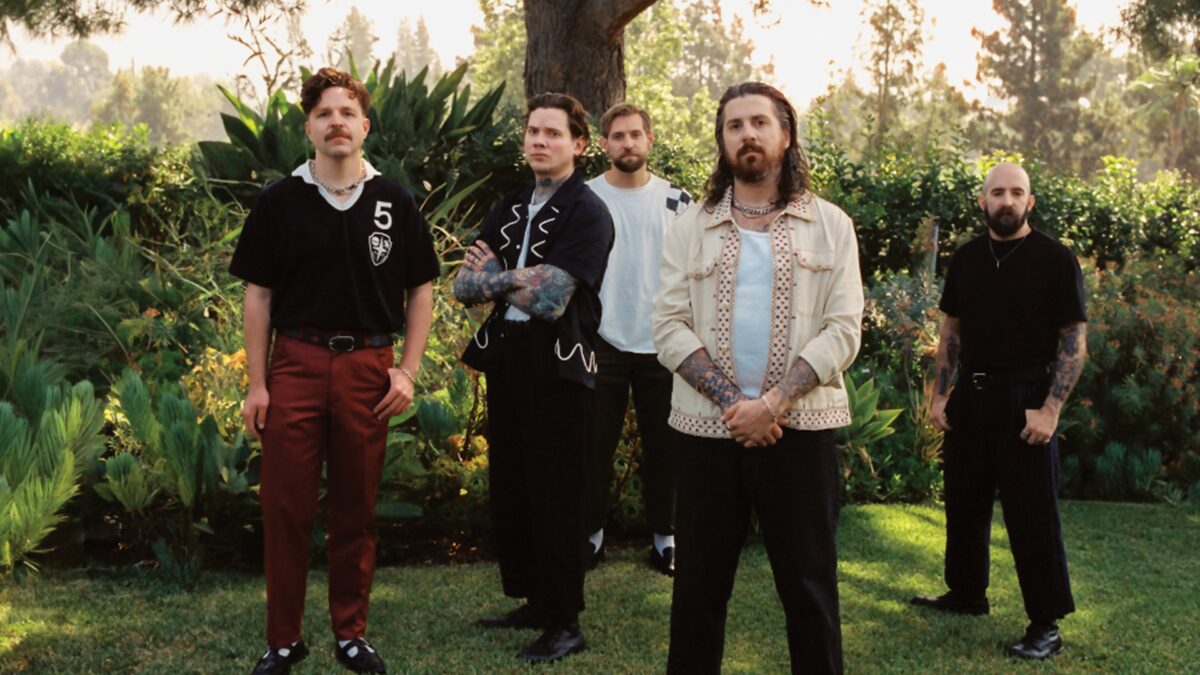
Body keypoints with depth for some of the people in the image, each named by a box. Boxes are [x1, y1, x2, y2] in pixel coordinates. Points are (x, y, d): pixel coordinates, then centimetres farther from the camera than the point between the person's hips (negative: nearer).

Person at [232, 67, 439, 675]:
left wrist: (407, 371, -1)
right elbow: (258, 294, 5)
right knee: (285, 509, 1)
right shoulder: (280, 201, 3)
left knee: (356, 510, 9)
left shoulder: (394, 203, 4)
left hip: (367, 367, 1)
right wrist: (256, 383, 0)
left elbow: (420, 289, 9)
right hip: (295, 363, 0)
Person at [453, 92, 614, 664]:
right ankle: (532, 600, 28)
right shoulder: (510, 209, 13)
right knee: (509, 489, 13)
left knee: (554, 498, -1)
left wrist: (493, 278, -3)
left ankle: (563, 623, 10)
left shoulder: (587, 213, -10)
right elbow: (464, 284, 5)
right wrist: (514, 279, -13)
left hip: (559, 368, -7)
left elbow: (549, 301, -19)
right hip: (506, 359, 7)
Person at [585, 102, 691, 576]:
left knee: (662, 445, 7)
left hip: (661, 344, 1)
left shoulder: (676, 200, 3)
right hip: (602, 341, 0)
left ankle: (664, 537, 17)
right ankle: (591, 533, 18)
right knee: (595, 443, 6)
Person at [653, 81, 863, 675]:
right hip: (706, 427, 1)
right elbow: (670, 328, 0)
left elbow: (843, 330, -4)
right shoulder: (690, 228, 7)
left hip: (800, 427, -1)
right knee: (698, 585, 8)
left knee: (810, 586, 5)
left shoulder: (830, 226, 4)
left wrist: (772, 403, -15)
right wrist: (732, 401, -13)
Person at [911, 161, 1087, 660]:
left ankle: (1046, 625, 5)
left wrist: (1050, 410, -17)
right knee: (964, 501, 15)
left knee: (1032, 513, -3)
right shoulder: (966, 259, 6)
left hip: (1024, 401, -5)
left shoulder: (1054, 260, -9)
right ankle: (966, 593, 32)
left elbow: (1075, 341, -10)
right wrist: (941, 394, 7)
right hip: (970, 396, 6)